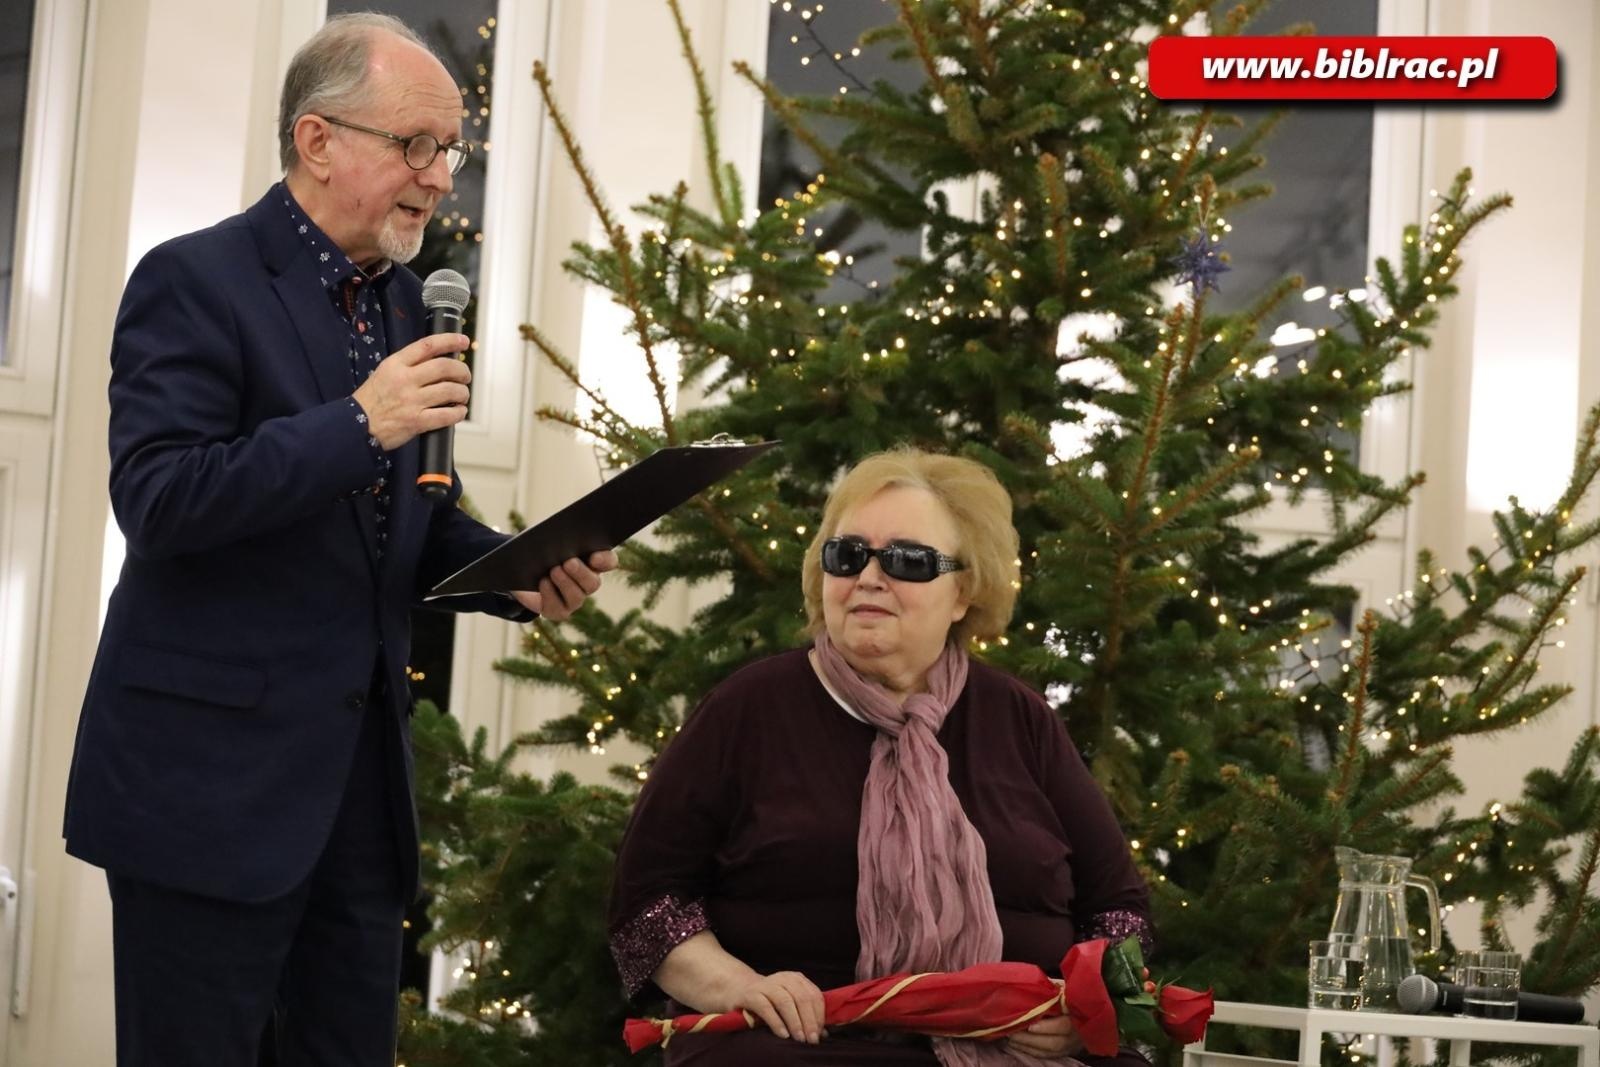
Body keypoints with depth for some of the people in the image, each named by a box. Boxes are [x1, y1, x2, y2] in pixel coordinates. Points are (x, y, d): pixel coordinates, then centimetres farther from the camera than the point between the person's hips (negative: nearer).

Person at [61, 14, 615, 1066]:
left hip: (362, 776, 7)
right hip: (213, 773, -7)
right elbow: (157, 500, -18)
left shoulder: (402, 300, 14)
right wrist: (358, 424, -24)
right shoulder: (196, 281, -9)